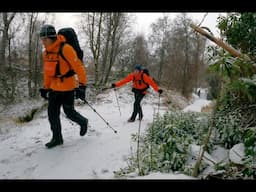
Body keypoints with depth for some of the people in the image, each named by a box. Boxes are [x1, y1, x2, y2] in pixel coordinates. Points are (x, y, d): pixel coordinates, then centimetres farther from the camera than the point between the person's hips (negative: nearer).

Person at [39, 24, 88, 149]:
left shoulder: (66, 49, -19)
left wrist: (82, 86, -24)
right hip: (54, 88, 7)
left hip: (68, 87, -7)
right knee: (52, 113, 6)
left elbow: (79, 67, -20)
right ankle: (57, 138, 20)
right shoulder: (46, 53, 5)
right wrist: (45, 87, 18)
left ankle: (83, 122, 35)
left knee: (69, 112, 5)